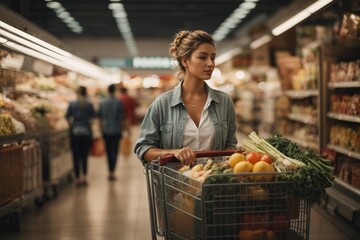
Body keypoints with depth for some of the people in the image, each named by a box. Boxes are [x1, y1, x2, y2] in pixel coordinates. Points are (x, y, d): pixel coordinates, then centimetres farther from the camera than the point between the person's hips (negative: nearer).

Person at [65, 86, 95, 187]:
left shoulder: (72, 104, -3)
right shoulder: (89, 104, -5)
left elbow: (67, 117, -3)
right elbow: (93, 116, -2)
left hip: (75, 131, 0)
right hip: (86, 132, 0)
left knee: (76, 156, 5)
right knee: (85, 156, 11)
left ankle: (77, 179, 8)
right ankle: (84, 177, 4)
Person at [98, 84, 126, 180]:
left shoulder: (102, 102, 0)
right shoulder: (118, 102, -10)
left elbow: (100, 117, 5)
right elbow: (121, 118, -7)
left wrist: (101, 129, 15)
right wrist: (121, 130, 5)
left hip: (106, 131, 3)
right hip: (116, 131, -3)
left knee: (108, 151, 12)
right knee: (114, 151, 1)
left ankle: (110, 171, 17)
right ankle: (112, 172, -5)